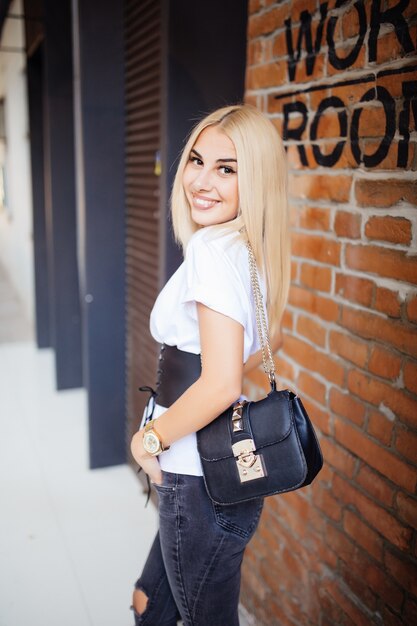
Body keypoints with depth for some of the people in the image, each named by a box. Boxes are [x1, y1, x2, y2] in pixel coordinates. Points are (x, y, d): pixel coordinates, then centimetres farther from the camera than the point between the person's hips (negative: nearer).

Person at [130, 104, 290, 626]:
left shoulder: (212, 248, -22)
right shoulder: (250, 249, 6)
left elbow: (221, 384, -28)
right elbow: (268, 338, 21)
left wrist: (149, 440, -14)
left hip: (202, 484, -9)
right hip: (220, 468, 9)